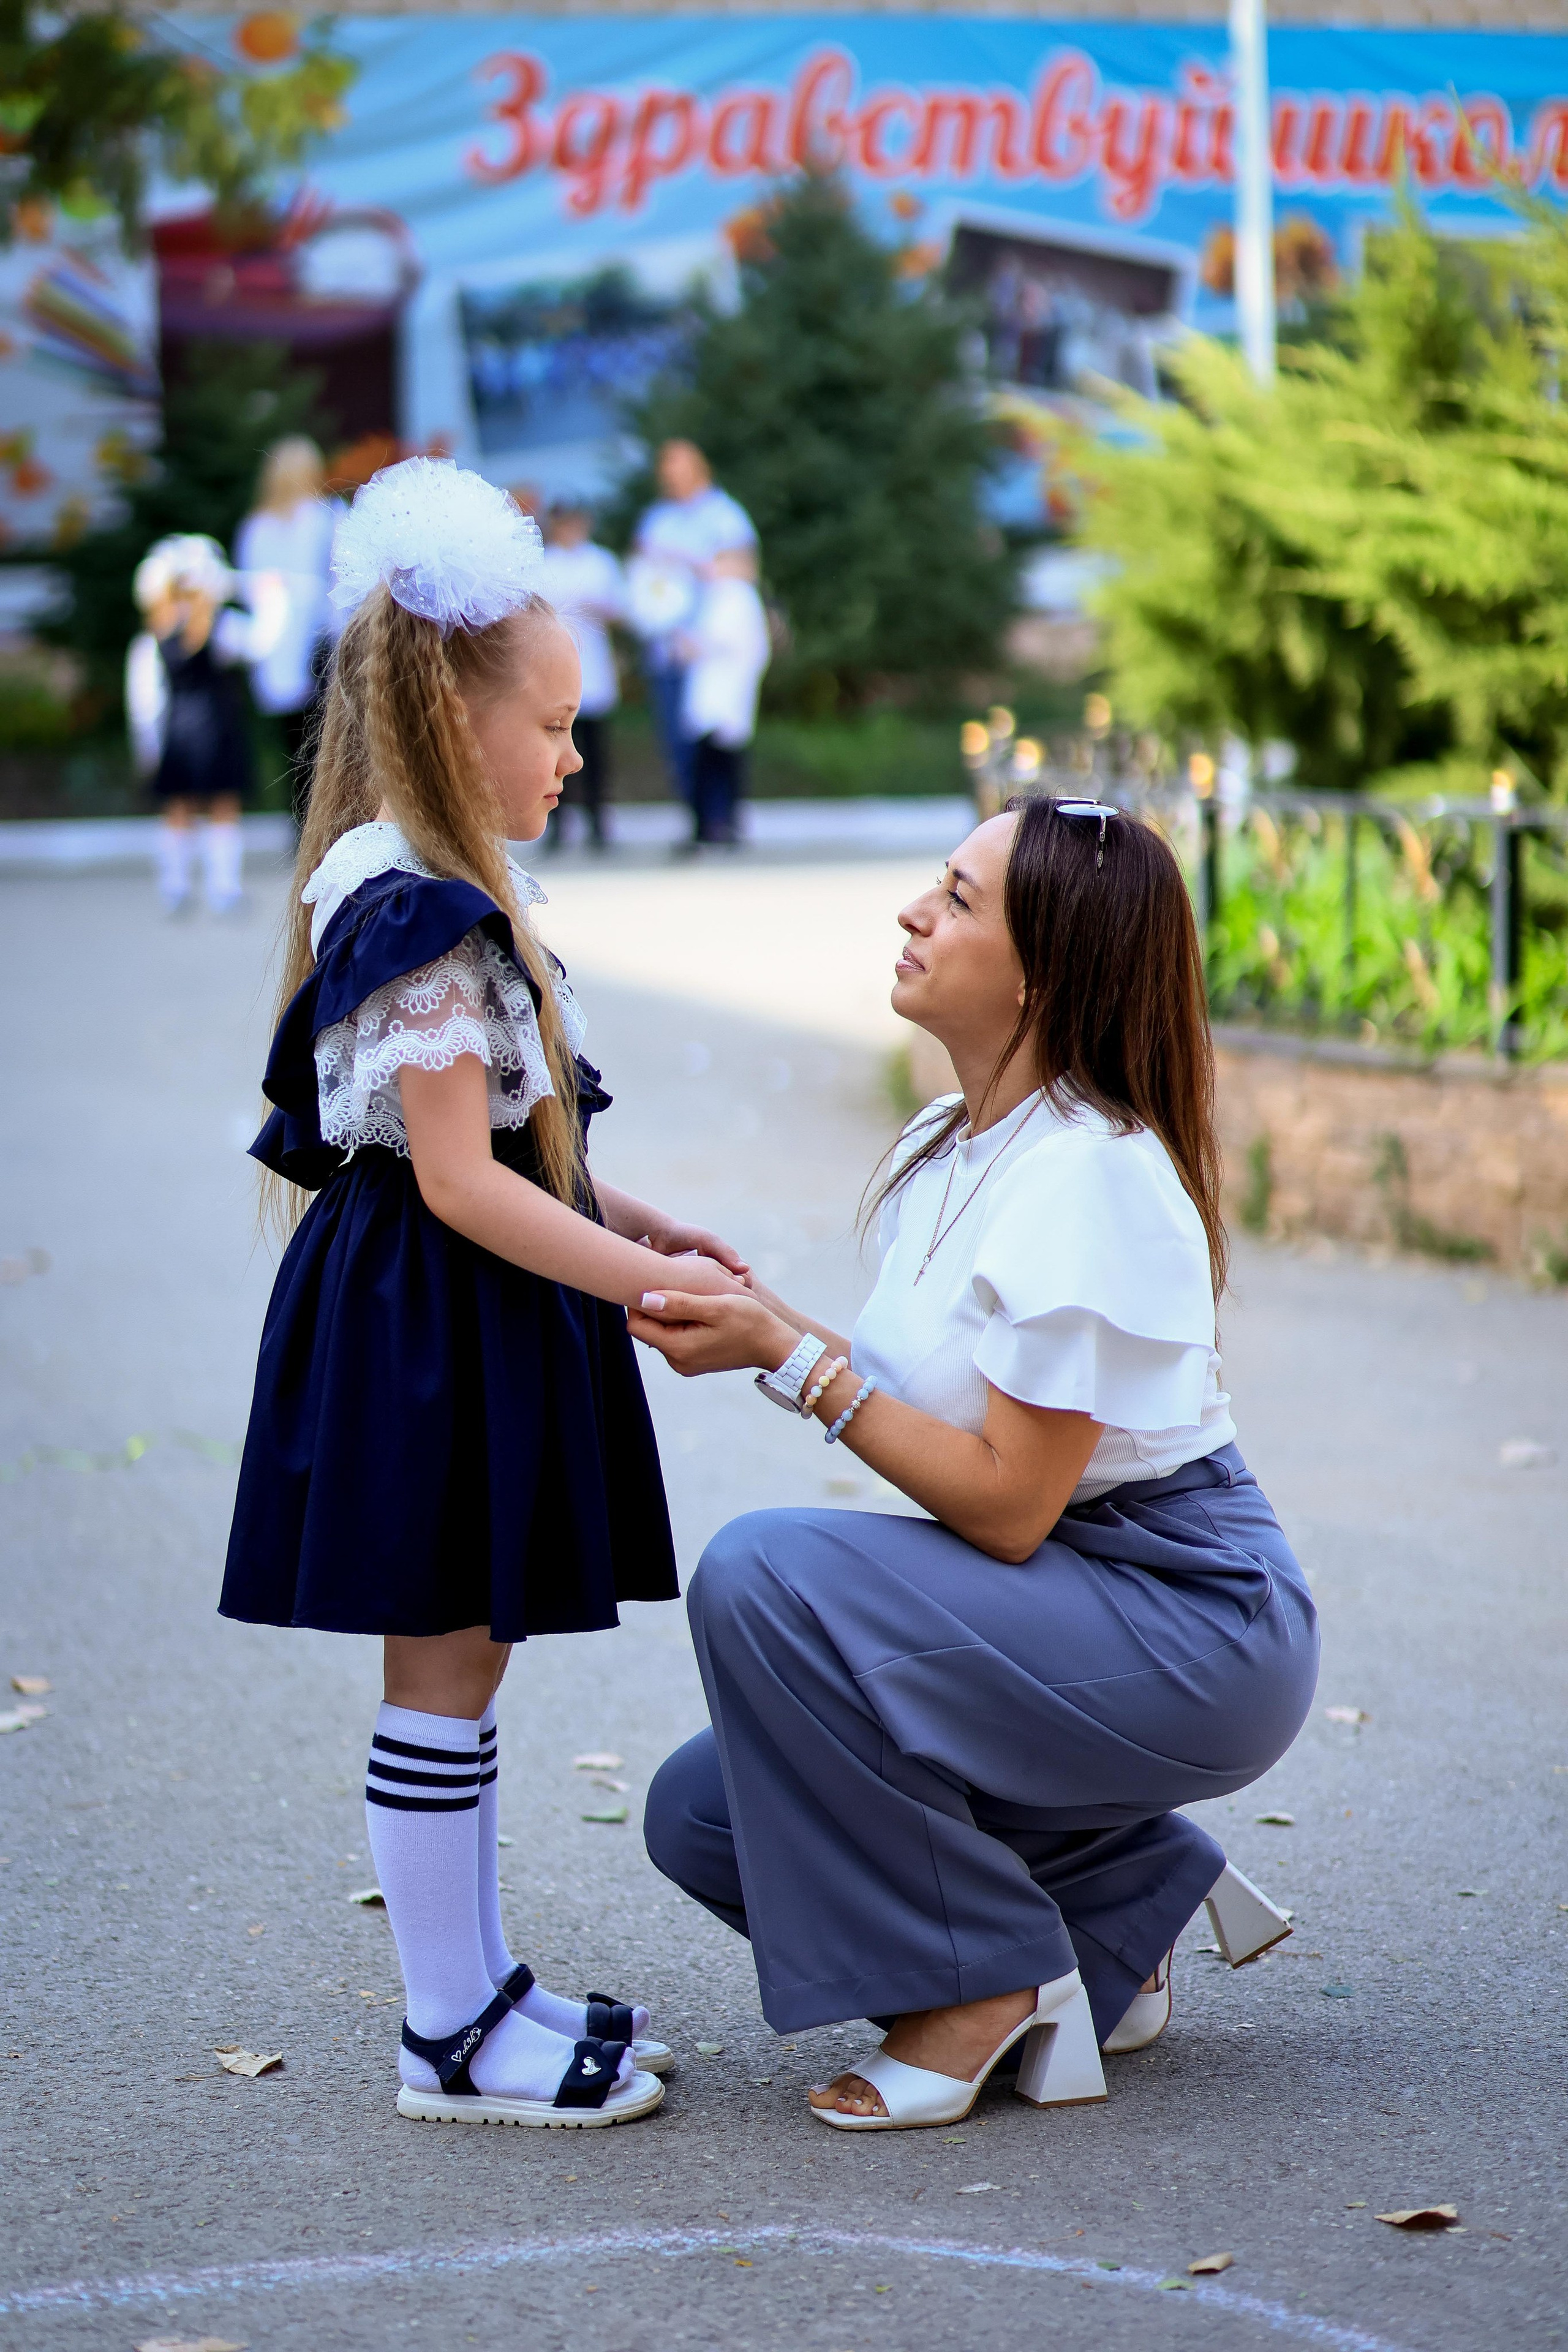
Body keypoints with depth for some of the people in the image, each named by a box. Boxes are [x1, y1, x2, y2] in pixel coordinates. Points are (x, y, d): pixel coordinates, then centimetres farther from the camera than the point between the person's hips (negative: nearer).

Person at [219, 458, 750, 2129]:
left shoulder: (430, 896, 14)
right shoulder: (420, 916, -19)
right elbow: (460, 1181, -22)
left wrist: (646, 1230, 13)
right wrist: (646, 1278, -21)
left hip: (473, 1331, 10)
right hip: (426, 1337, -10)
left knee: (464, 1662, 15)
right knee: (442, 1672, -2)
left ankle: (476, 1983, 24)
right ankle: (450, 2036, 6)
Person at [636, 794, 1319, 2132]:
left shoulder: (1089, 1179, -22)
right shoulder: (947, 1144, 7)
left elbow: (1007, 1504, -23)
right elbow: (926, 1407, 7)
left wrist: (791, 1357, -20)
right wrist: (767, 1325, -6)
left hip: (1191, 1625, -9)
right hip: (1060, 1598, 9)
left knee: (763, 1575, -26)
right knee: (704, 1817, 1)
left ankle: (982, 1981, -11)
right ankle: (1124, 1898, 13)